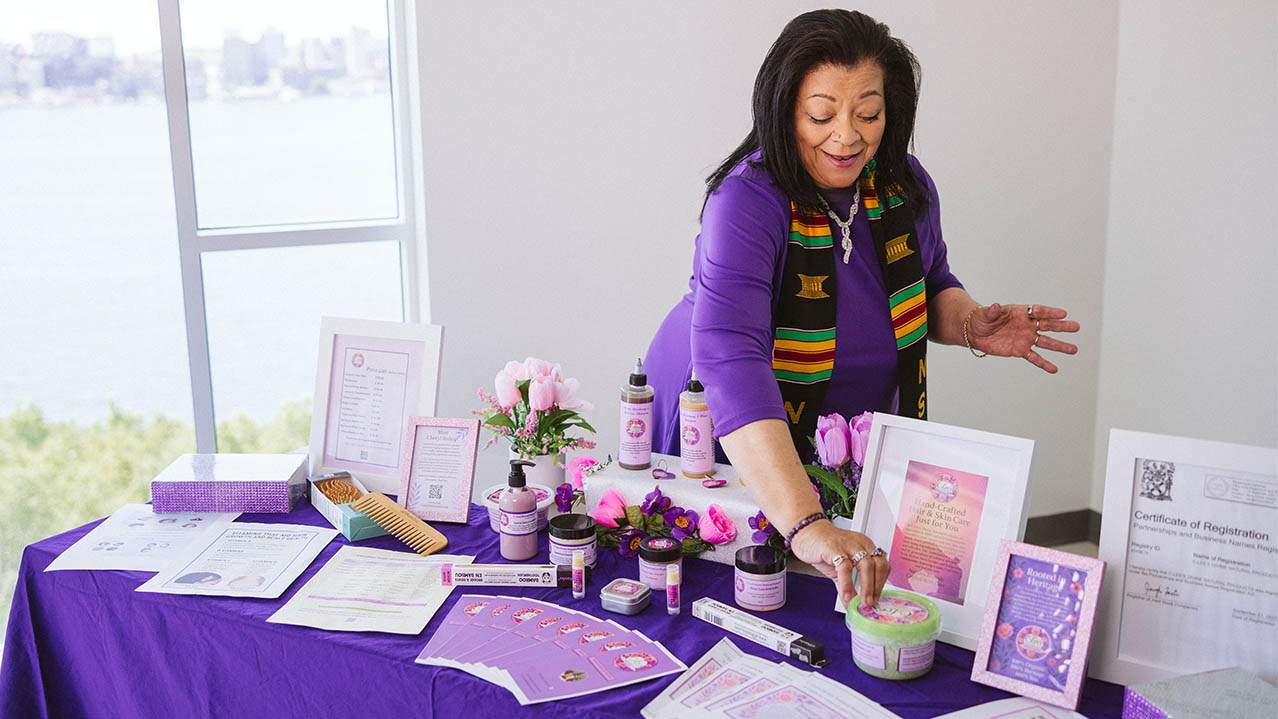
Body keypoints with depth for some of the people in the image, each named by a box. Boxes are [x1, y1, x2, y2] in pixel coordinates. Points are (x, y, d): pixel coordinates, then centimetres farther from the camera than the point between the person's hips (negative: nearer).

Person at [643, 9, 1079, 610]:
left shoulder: (902, 183, -11)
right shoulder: (746, 204, -31)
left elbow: (930, 286, 9)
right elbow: (730, 363, -46)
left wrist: (970, 324, -16)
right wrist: (806, 527, -57)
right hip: (729, 445, -5)